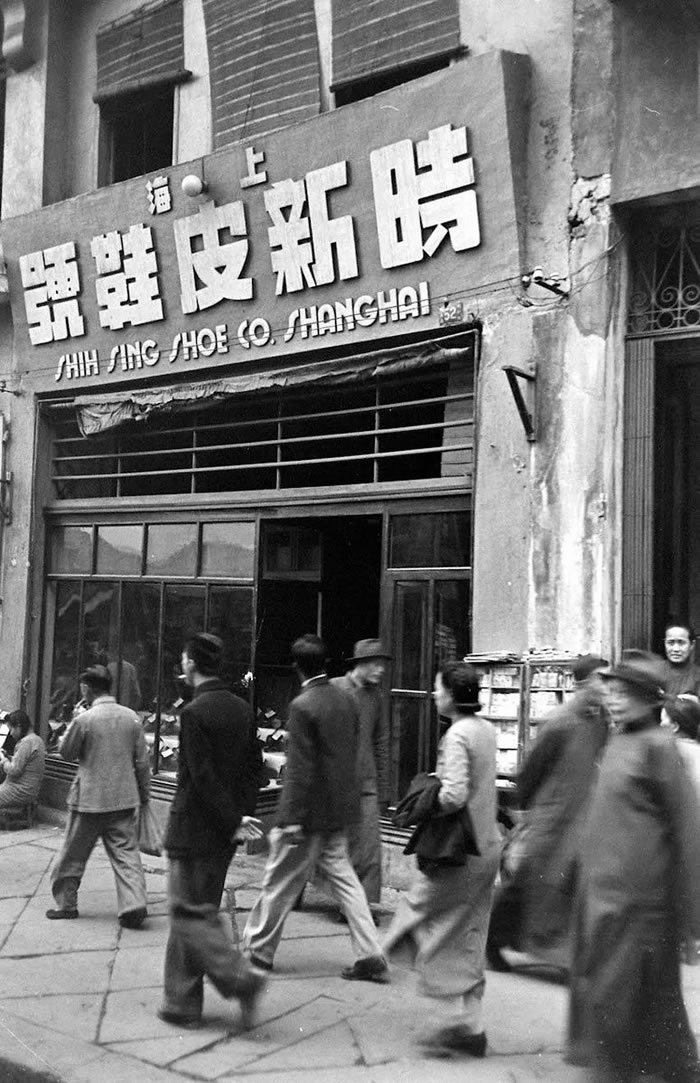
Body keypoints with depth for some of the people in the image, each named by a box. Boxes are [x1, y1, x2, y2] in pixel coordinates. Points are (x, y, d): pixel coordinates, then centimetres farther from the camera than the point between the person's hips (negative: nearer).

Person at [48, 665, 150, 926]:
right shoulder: (131, 717, -1)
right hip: (125, 799, 3)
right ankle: (133, 904, -6)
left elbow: (65, 752, 2)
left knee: (73, 854, 14)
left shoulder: (84, 720, -13)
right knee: (127, 853, 6)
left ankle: (66, 903, 25)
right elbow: (142, 761, 4)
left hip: (89, 799, -3)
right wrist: (144, 793, 14)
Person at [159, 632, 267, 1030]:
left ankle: (241, 978, -8)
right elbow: (253, 766, 7)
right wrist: (244, 813, 4)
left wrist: (232, 823, -13)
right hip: (223, 832, 8)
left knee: (190, 912, 3)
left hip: (194, 830, -8)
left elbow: (202, 776, -20)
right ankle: (183, 1004, 22)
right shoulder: (243, 709, 6)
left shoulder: (194, 713, -17)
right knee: (199, 911, 15)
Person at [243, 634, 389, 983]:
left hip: (311, 811, -7)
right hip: (339, 810, 7)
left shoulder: (302, 706, -18)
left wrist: (292, 820, -16)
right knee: (342, 876, 13)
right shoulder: (345, 700, 4)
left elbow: (300, 768, -19)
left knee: (280, 881, 9)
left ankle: (258, 949, 25)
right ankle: (370, 957, 11)